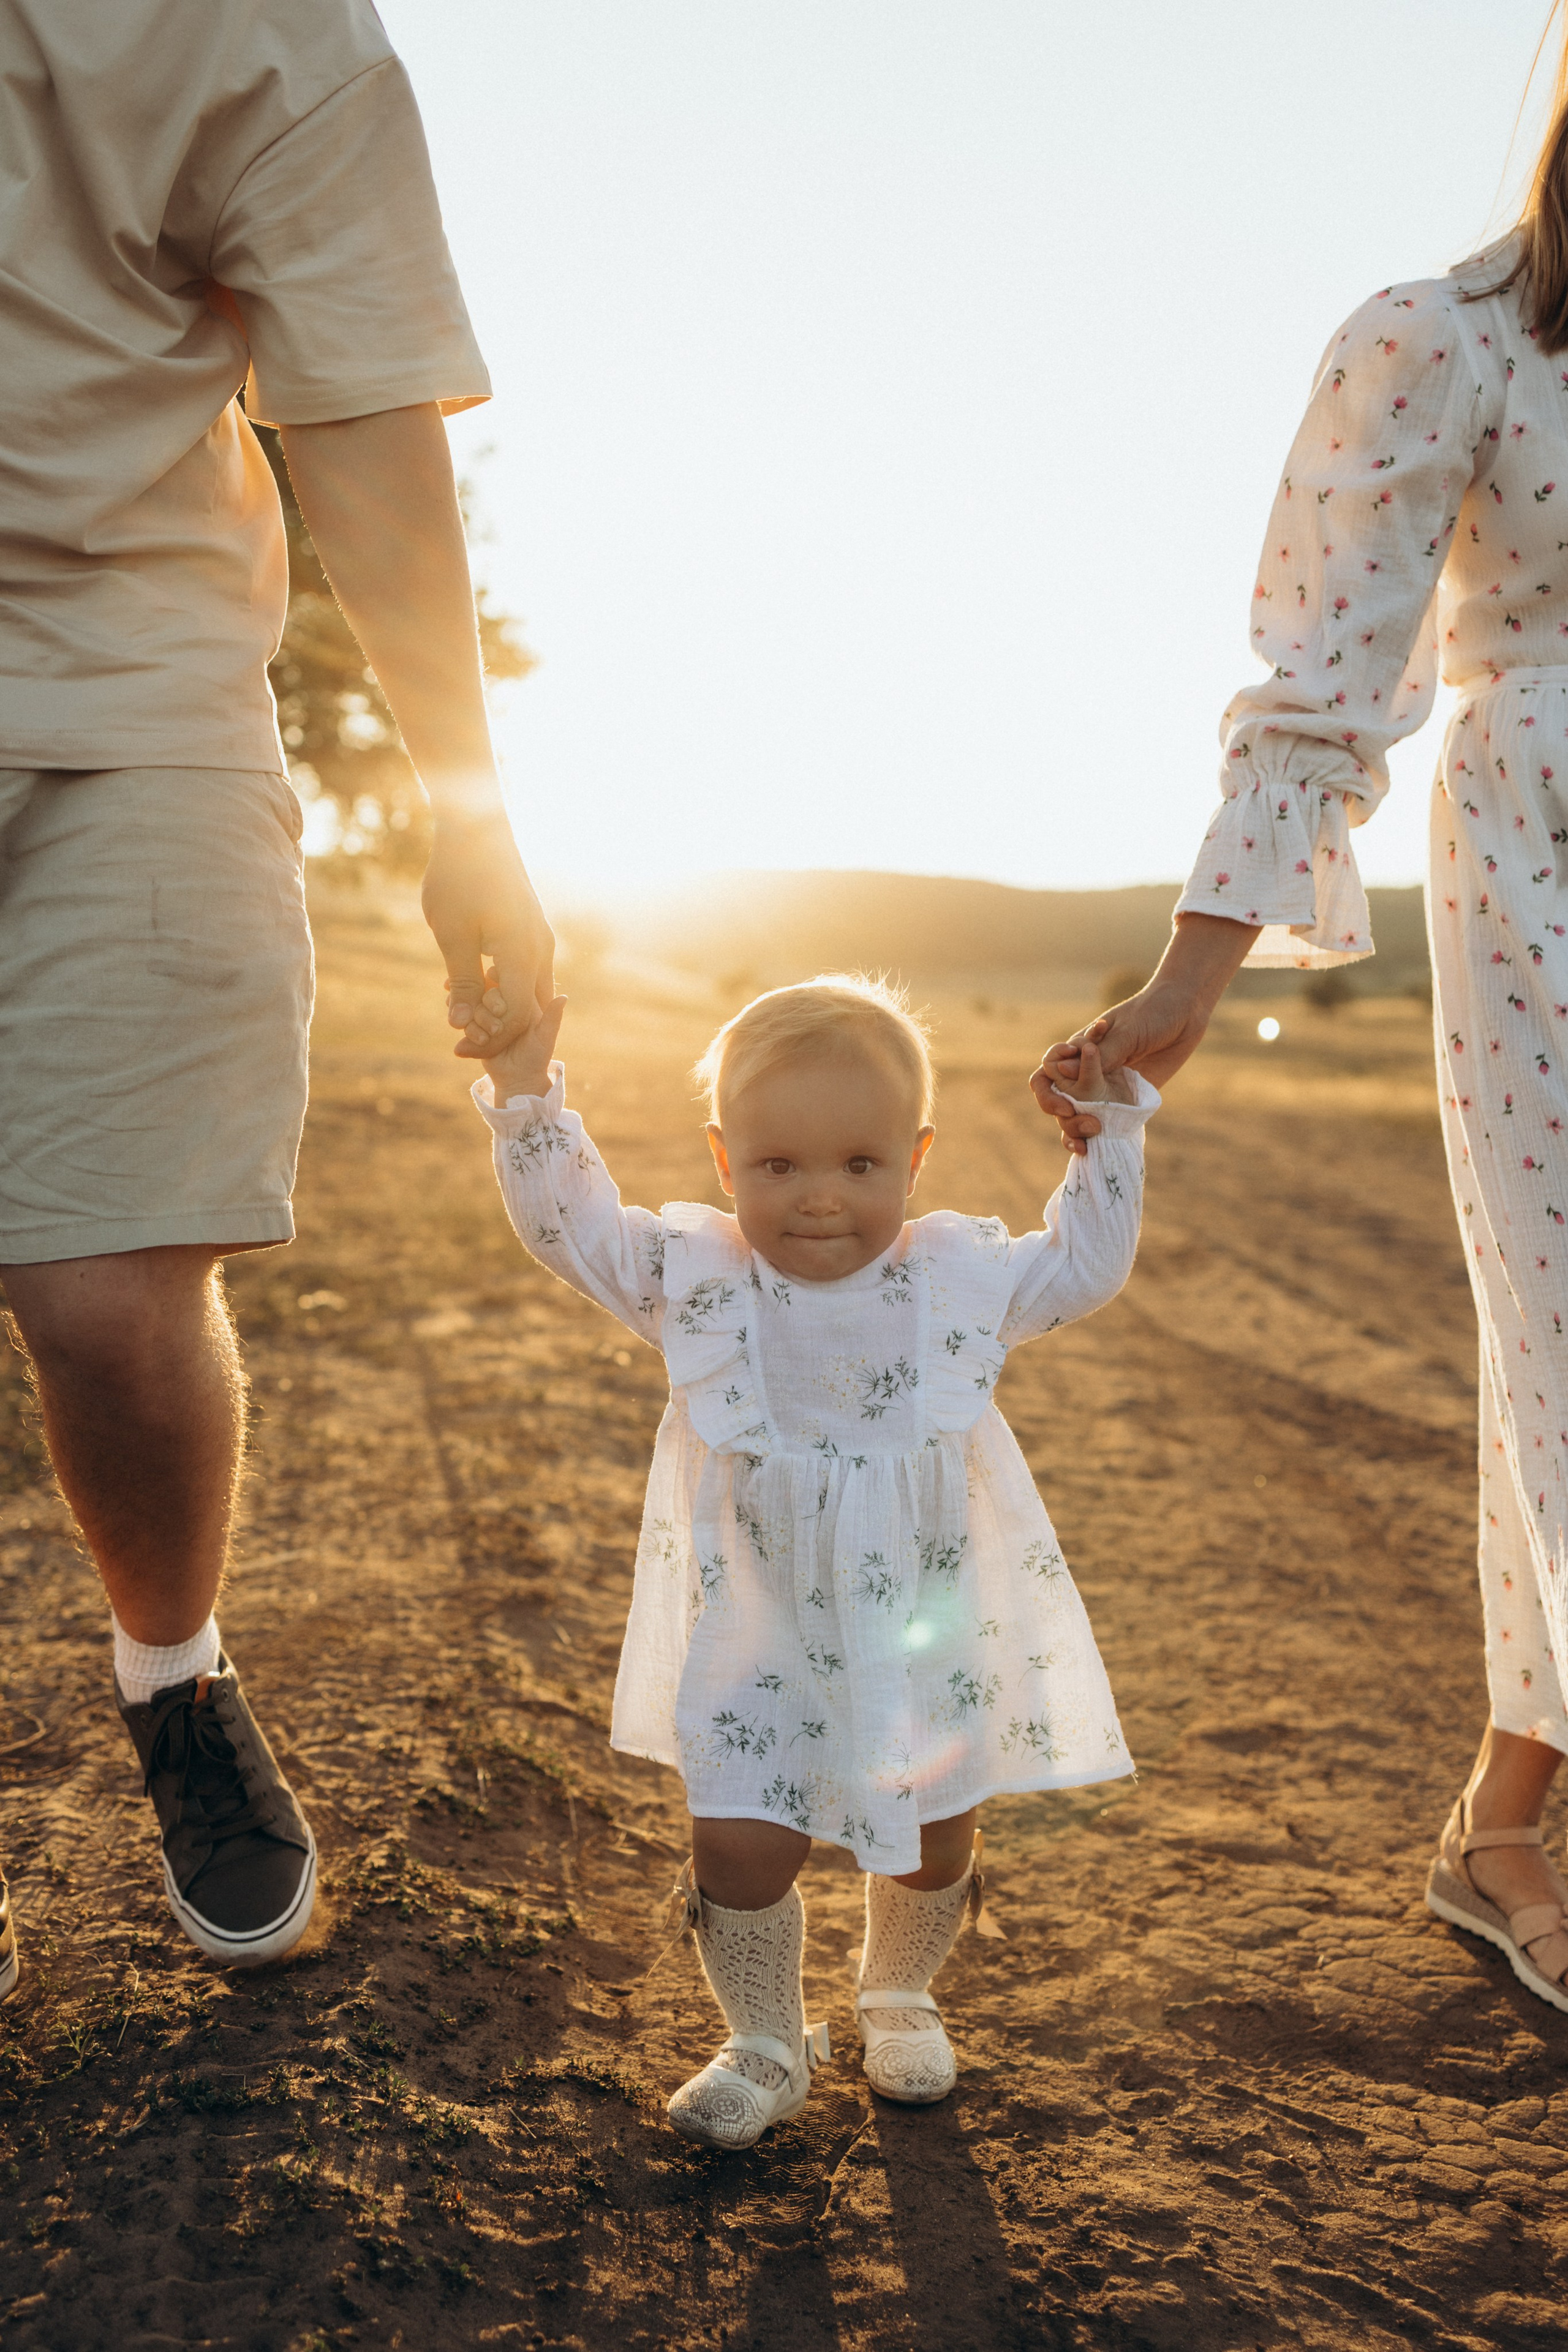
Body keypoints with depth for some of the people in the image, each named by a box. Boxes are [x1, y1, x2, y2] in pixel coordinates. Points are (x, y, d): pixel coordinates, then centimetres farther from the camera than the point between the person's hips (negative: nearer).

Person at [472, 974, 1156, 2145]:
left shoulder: (960, 1275, -6)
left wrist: (1112, 1128, -1)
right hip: (761, 1638, -1)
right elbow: (569, 1224, -7)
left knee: (938, 1842, 15)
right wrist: (526, 1085, -17)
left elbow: (1086, 1265, 7)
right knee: (739, 1846, -4)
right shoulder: (693, 1275, -10)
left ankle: (899, 1996, 47)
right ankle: (765, 2046, 25)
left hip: (926, 1631, 2)